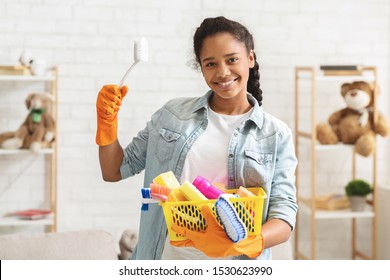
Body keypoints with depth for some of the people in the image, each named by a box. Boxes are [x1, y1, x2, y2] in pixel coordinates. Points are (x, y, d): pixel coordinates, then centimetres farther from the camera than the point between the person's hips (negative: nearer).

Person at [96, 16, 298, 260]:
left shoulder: (277, 136, -2)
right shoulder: (172, 114, 3)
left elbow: (284, 214, -9)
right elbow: (115, 171, 9)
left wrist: (245, 245, -27)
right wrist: (107, 121, -7)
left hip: (233, 269, -1)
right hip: (167, 257, 2)